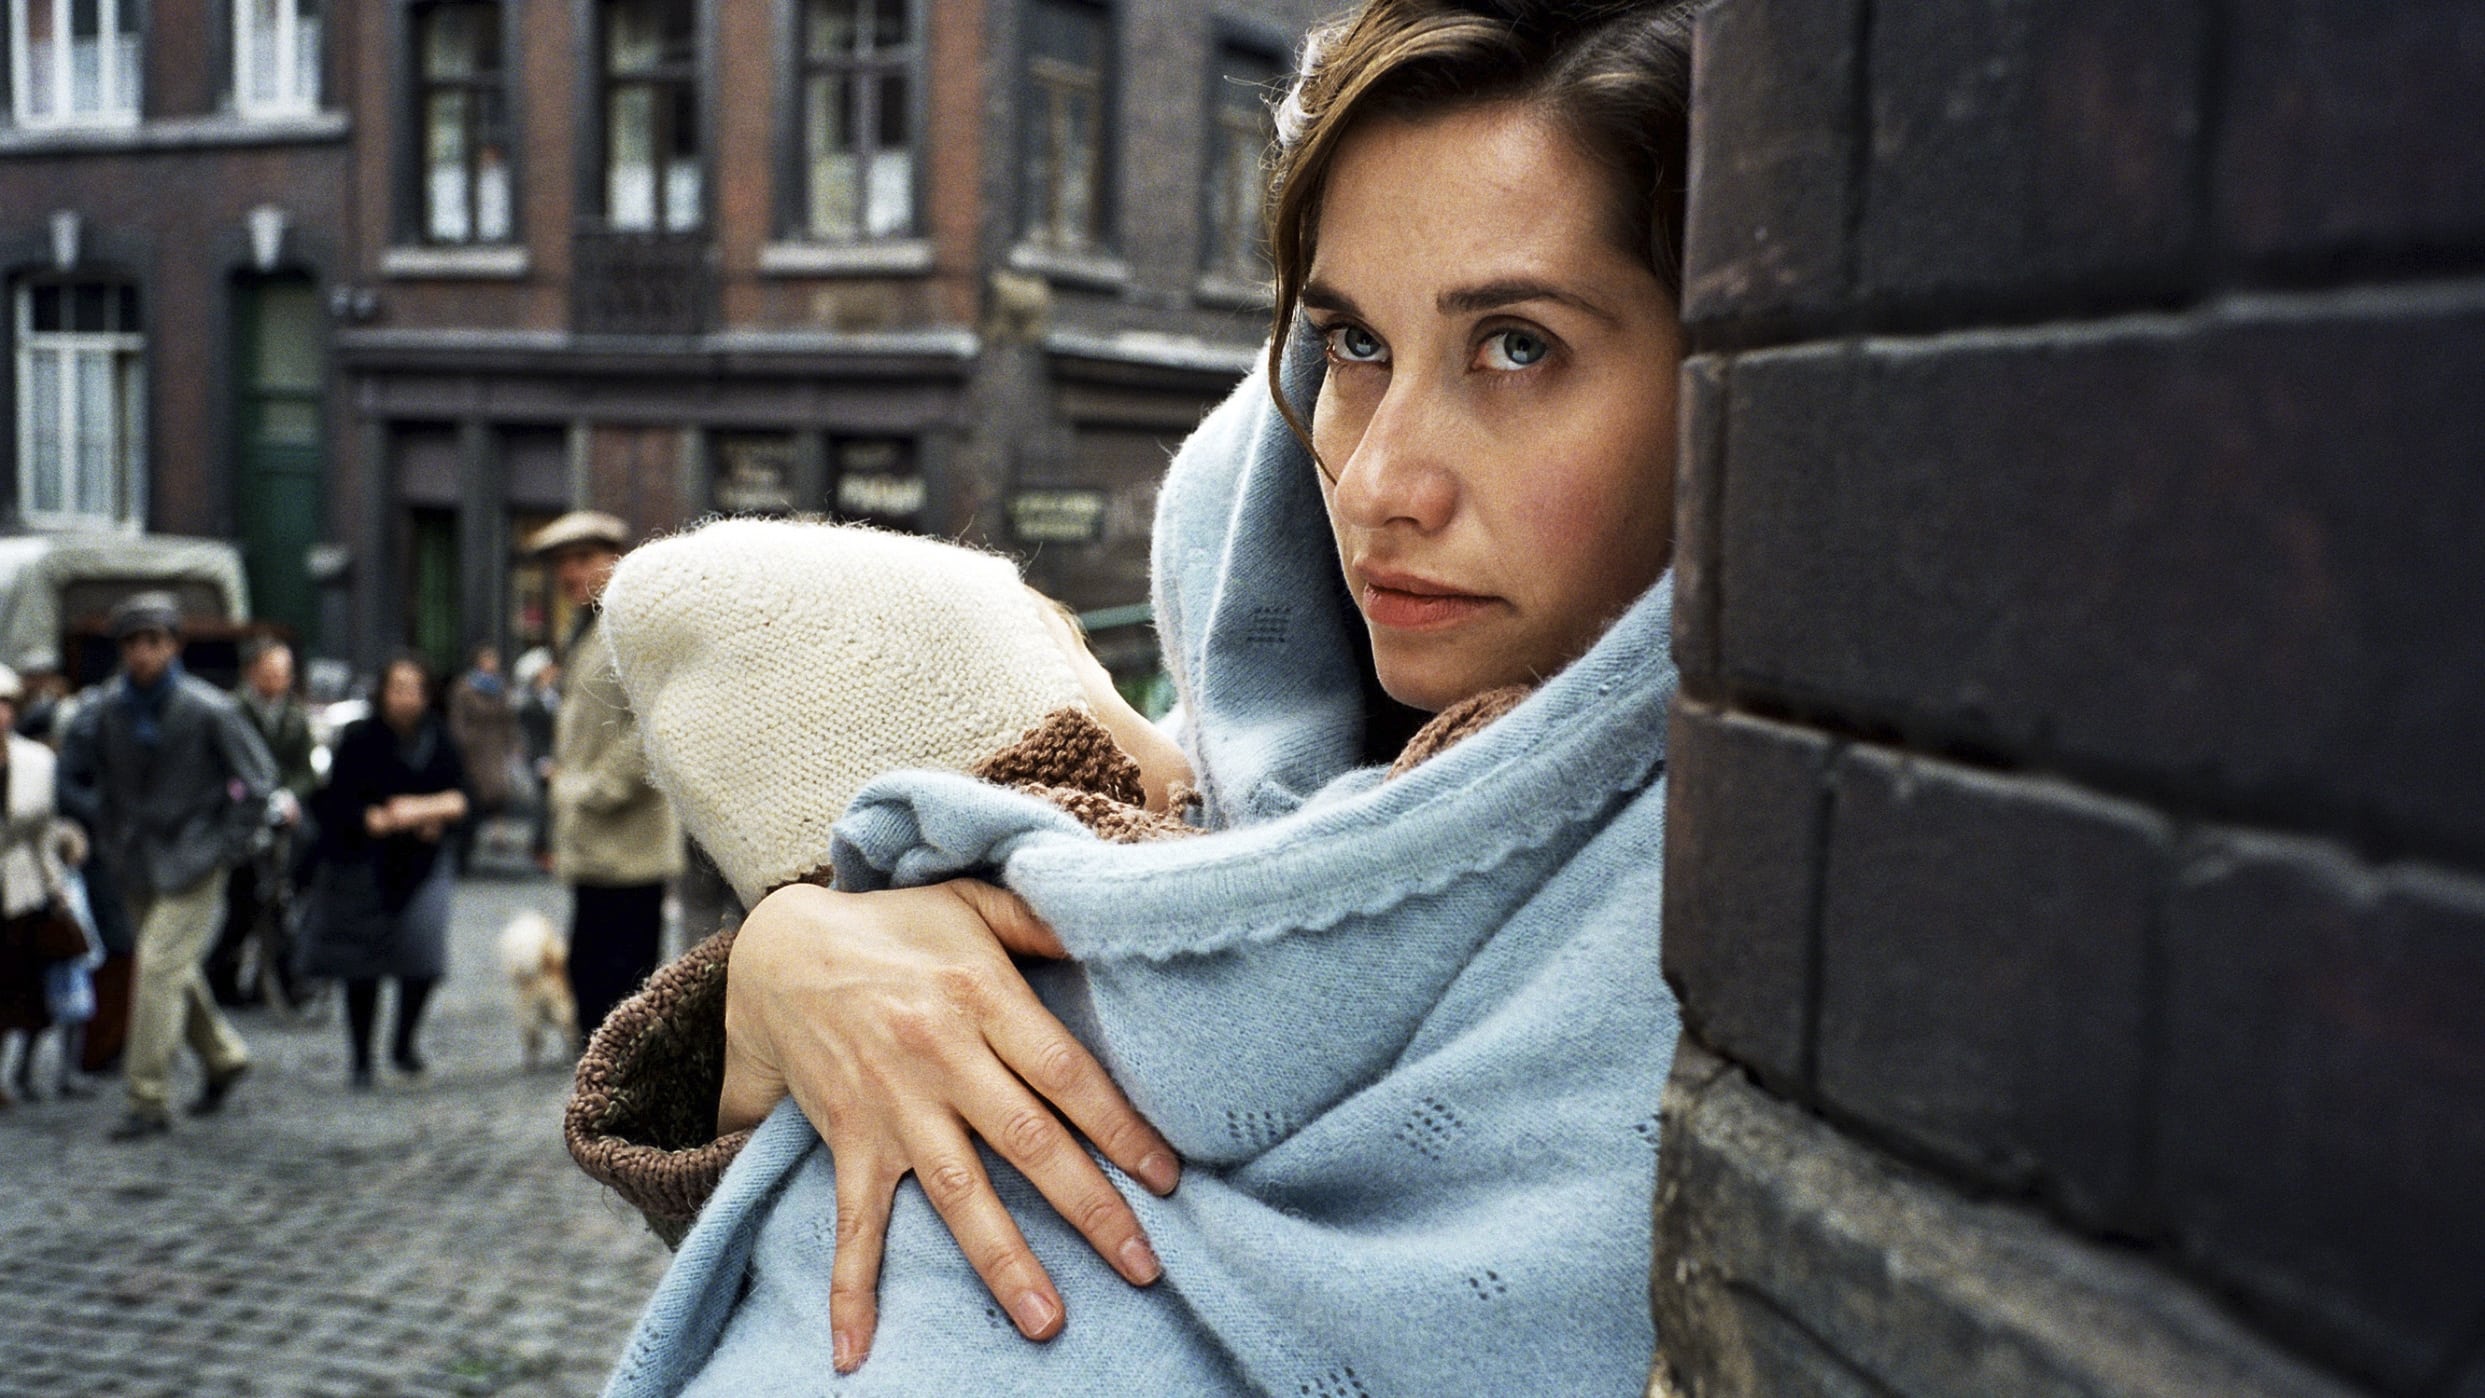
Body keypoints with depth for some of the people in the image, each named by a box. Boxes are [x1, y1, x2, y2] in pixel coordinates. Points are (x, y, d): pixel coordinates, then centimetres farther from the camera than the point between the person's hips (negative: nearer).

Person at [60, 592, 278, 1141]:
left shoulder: (210, 710, -13)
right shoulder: (107, 709, -2)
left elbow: (258, 780, -6)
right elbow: (75, 773, 11)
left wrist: (225, 845, -8)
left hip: (192, 866, -5)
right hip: (136, 864, 5)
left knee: (159, 968, -12)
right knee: (175, 972, 16)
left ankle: (149, 1101, -4)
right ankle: (223, 1058, 38)